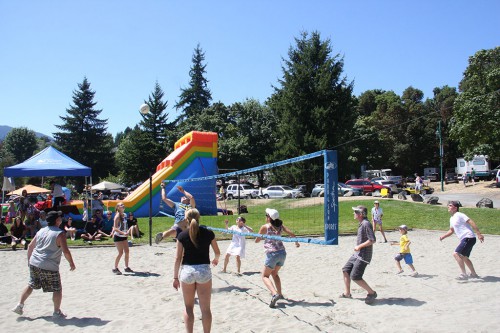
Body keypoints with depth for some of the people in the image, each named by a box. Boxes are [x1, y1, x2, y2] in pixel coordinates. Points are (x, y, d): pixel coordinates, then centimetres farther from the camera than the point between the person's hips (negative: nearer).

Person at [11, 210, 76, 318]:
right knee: (57, 289, 7)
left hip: (34, 264, 7)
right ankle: (57, 312, 11)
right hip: (49, 267, -6)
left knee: (31, 285, 26)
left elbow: (30, 246, 17)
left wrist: (29, 259, 30)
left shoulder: (41, 231, 9)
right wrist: (71, 264, -3)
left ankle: (20, 305, 30)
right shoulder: (59, 234, -12)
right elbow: (66, 251, -16)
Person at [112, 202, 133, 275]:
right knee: (120, 253, -6)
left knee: (127, 252, 8)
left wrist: (127, 231, 8)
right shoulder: (117, 216, -17)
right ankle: (115, 268, 7)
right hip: (118, 236, -7)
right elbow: (115, 228, -23)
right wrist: (123, 233, -32)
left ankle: (127, 267, 20)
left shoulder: (124, 215, 6)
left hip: (124, 236, 7)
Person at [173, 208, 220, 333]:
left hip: (187, 270, 0)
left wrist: (176, 277, 3)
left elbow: (178, 258, -4)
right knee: (205, 308, 7)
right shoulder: (208, 233, 0)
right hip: (204, 270, 0)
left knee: (188, 307, 16)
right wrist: (216, 260, 33)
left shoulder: (182, 235, -3)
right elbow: (217, 252, 11)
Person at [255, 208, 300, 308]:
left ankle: (274, 294, -18)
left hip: (272, 254, -6)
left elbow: (256, 240, 1)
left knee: (265, 276, 6)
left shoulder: (265, 227, -6)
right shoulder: (280, 226, 5)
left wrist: (262, 236, 22)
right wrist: (296, 242, 19)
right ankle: (280, 294, 29)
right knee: (274, 273, 28)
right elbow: (292, 234, 1)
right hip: (282, 253, 6)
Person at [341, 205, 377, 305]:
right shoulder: (361, 223, 10)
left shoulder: (366, 224, -20)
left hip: (363, 255, -10)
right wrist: (358, 247, 13)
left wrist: (359, 246, -19)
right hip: (357, 254, 10)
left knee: (355, 277, -9)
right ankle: (347, 293, 22)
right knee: (346, 270, 12)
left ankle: (372, 293, 7)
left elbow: (373, 240, -25)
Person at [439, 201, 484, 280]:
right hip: (464, 239, 10)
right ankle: (474, 274, 36)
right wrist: (443, 236, 16)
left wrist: (479, 234, -24)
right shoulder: (452, 219, 18)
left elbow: (471, 223, -17)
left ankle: (464, 275, -15)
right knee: (464, 257, 22)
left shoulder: (459, 215, -10)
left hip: (468, 238, -10)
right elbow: (451, 230, 29)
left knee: (456, 254, -19)